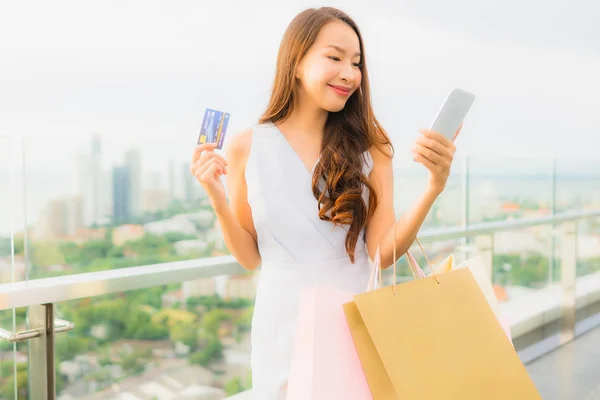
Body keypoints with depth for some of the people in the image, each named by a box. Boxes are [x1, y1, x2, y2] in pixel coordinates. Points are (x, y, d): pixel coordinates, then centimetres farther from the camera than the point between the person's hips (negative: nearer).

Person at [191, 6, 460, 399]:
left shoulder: (369, 147, -4)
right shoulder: (247, 147, -5)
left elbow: (382, 253, -10)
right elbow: (250, 257, 0)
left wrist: (434, 187, -22)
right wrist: (217, 198, -14)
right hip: (283, 330, 0)